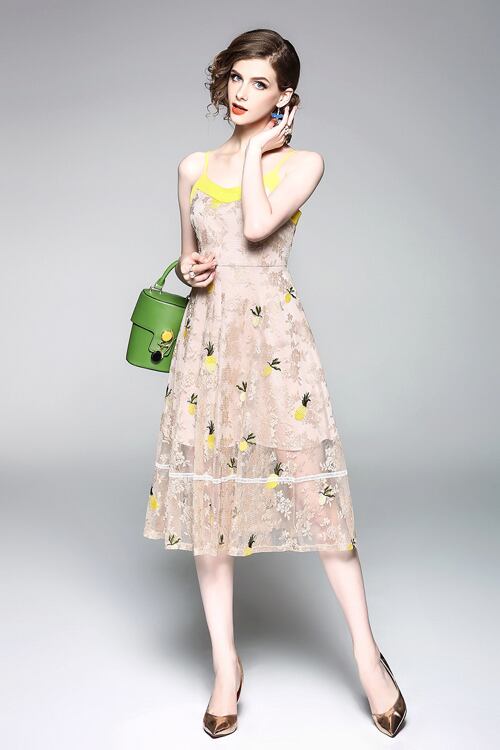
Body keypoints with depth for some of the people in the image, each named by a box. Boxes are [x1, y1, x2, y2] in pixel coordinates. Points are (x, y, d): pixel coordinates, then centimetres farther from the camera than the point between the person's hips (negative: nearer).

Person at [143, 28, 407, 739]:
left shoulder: (303, 162, 3)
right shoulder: (194, 167, 13)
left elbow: (258, 227, -15)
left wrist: (257, 148, -2)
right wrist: (190, 271, 0)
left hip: (274, 330, -3)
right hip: (208, 332, 4)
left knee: (311, 486, -7)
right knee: (208, 489, 2)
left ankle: (367, 653, 11)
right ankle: (226, 664, 16)